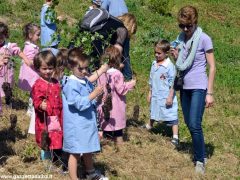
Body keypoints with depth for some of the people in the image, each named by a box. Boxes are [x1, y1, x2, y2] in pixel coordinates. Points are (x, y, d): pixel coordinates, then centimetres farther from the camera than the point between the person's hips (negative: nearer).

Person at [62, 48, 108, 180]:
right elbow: (80, 103, -26)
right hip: (76, 126, -9)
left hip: (87, 122, 9)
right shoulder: (71, 85, -22)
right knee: (75, 153, 0)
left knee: (88, 150, 24)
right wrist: (94, 94, -27)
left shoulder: (85, 81, 5)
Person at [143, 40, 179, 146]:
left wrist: (170, 97, -17)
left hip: (166, 97, -7)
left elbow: (172, 83, -15)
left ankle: (175, 136, -2)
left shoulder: (169, 66, -17)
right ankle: (149, 125, 50)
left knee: (171, 116, -4)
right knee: (153, 112, 27)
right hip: (155, 96, 7)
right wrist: (150, 93, 18)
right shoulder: (154, 64, 5)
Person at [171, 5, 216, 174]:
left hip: (199, 87, -6)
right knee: (189, 125, 10)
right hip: (185, 87, 6)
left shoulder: (204, 39, -10)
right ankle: (201, 153, 25)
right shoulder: (181, 38, 7)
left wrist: (210, 93, -12)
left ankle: (200, 160, 2)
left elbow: (212, 67, -9)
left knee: (195, 125, -12)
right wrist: (176, 56, -5)